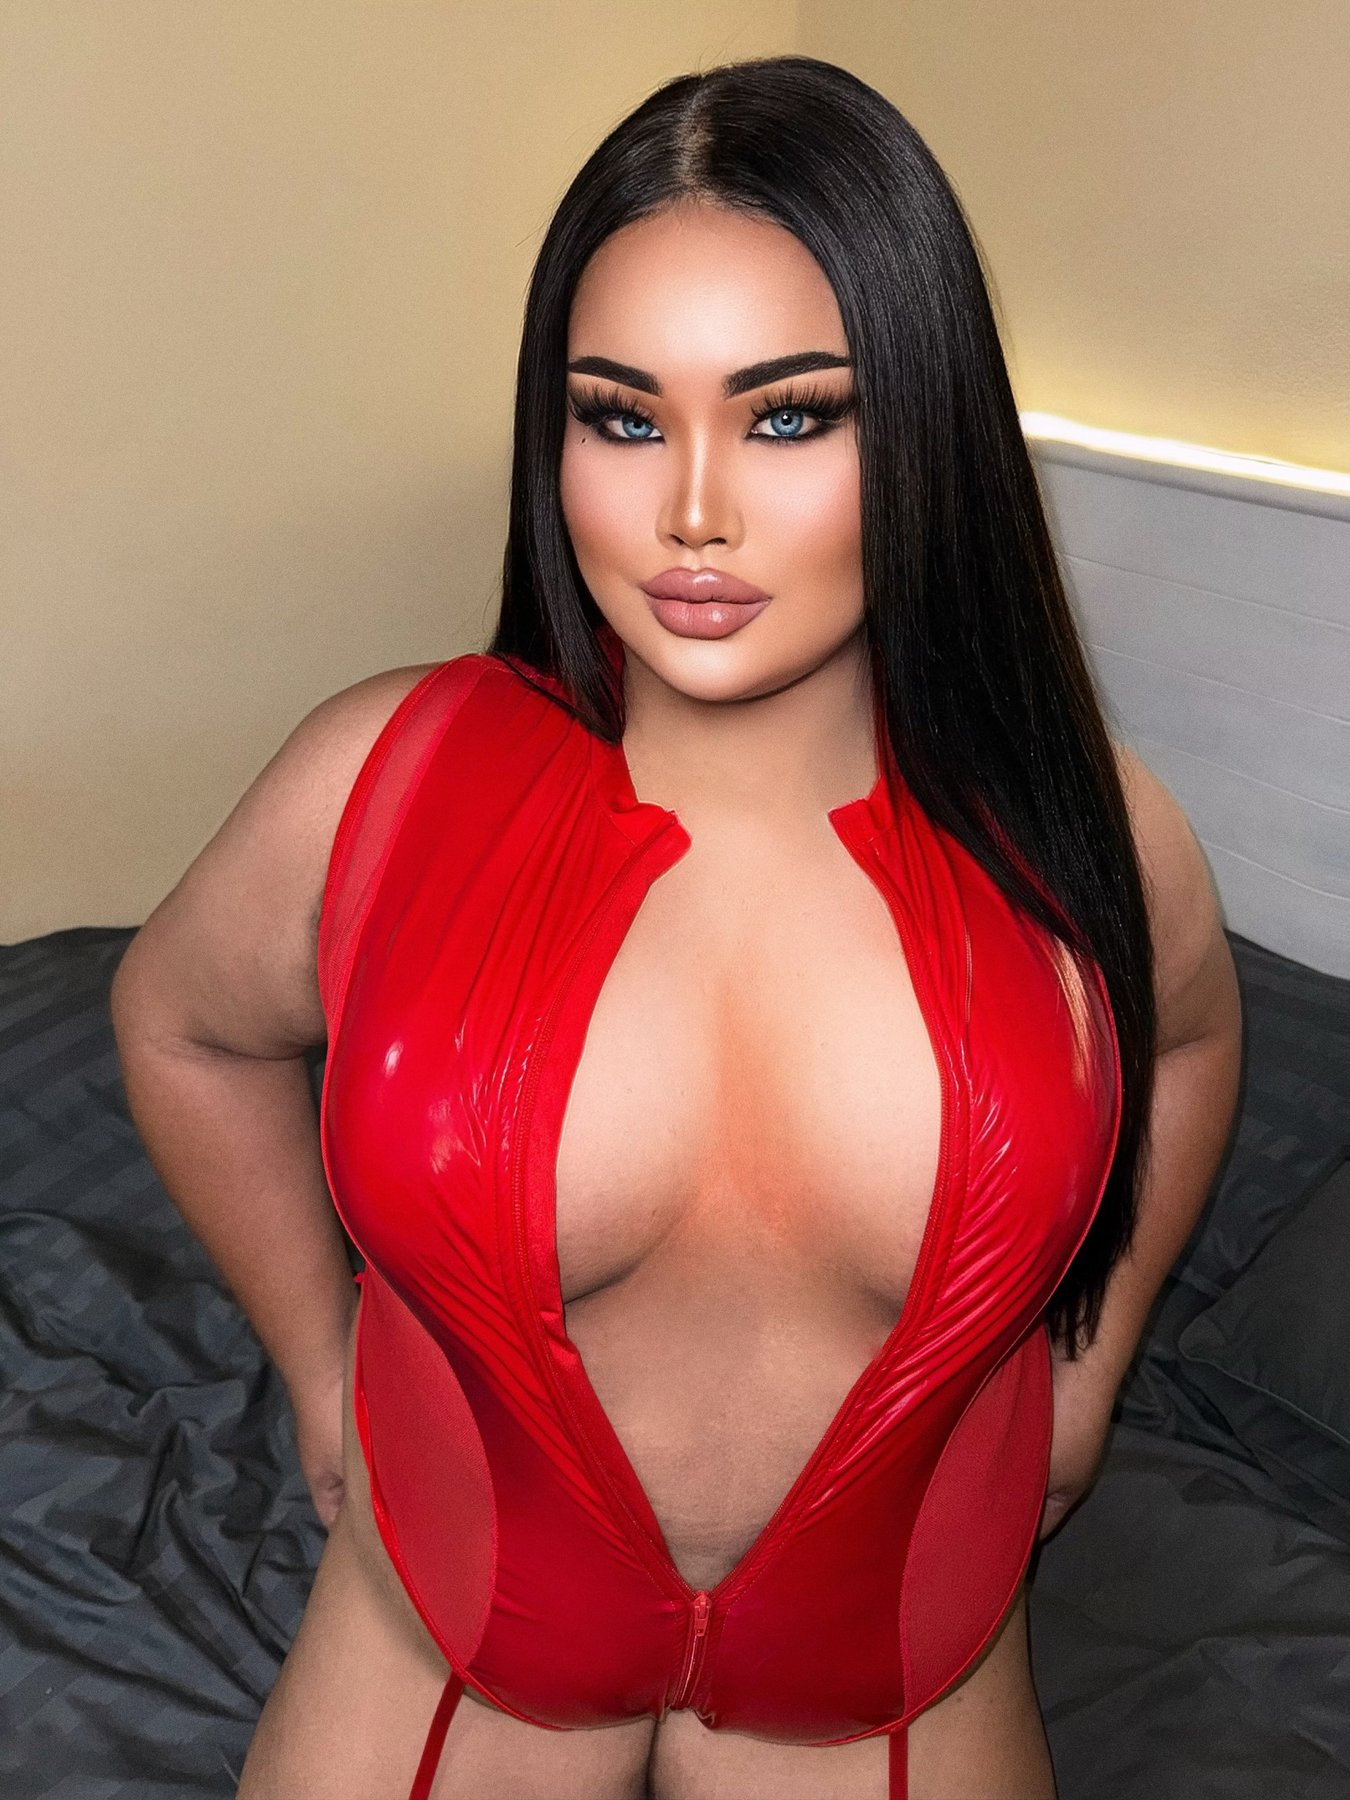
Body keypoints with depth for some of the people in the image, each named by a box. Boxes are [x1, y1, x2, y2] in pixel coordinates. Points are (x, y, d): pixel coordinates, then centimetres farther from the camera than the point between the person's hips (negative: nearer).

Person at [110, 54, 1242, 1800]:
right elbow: (181, 1021, -1)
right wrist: (324, 1362, 3)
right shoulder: (385, 781, -22)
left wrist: (1089, 1350, 8)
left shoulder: (1078, 836, -19)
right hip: (447, 1633, 0)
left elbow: (1184, 1035, 6)